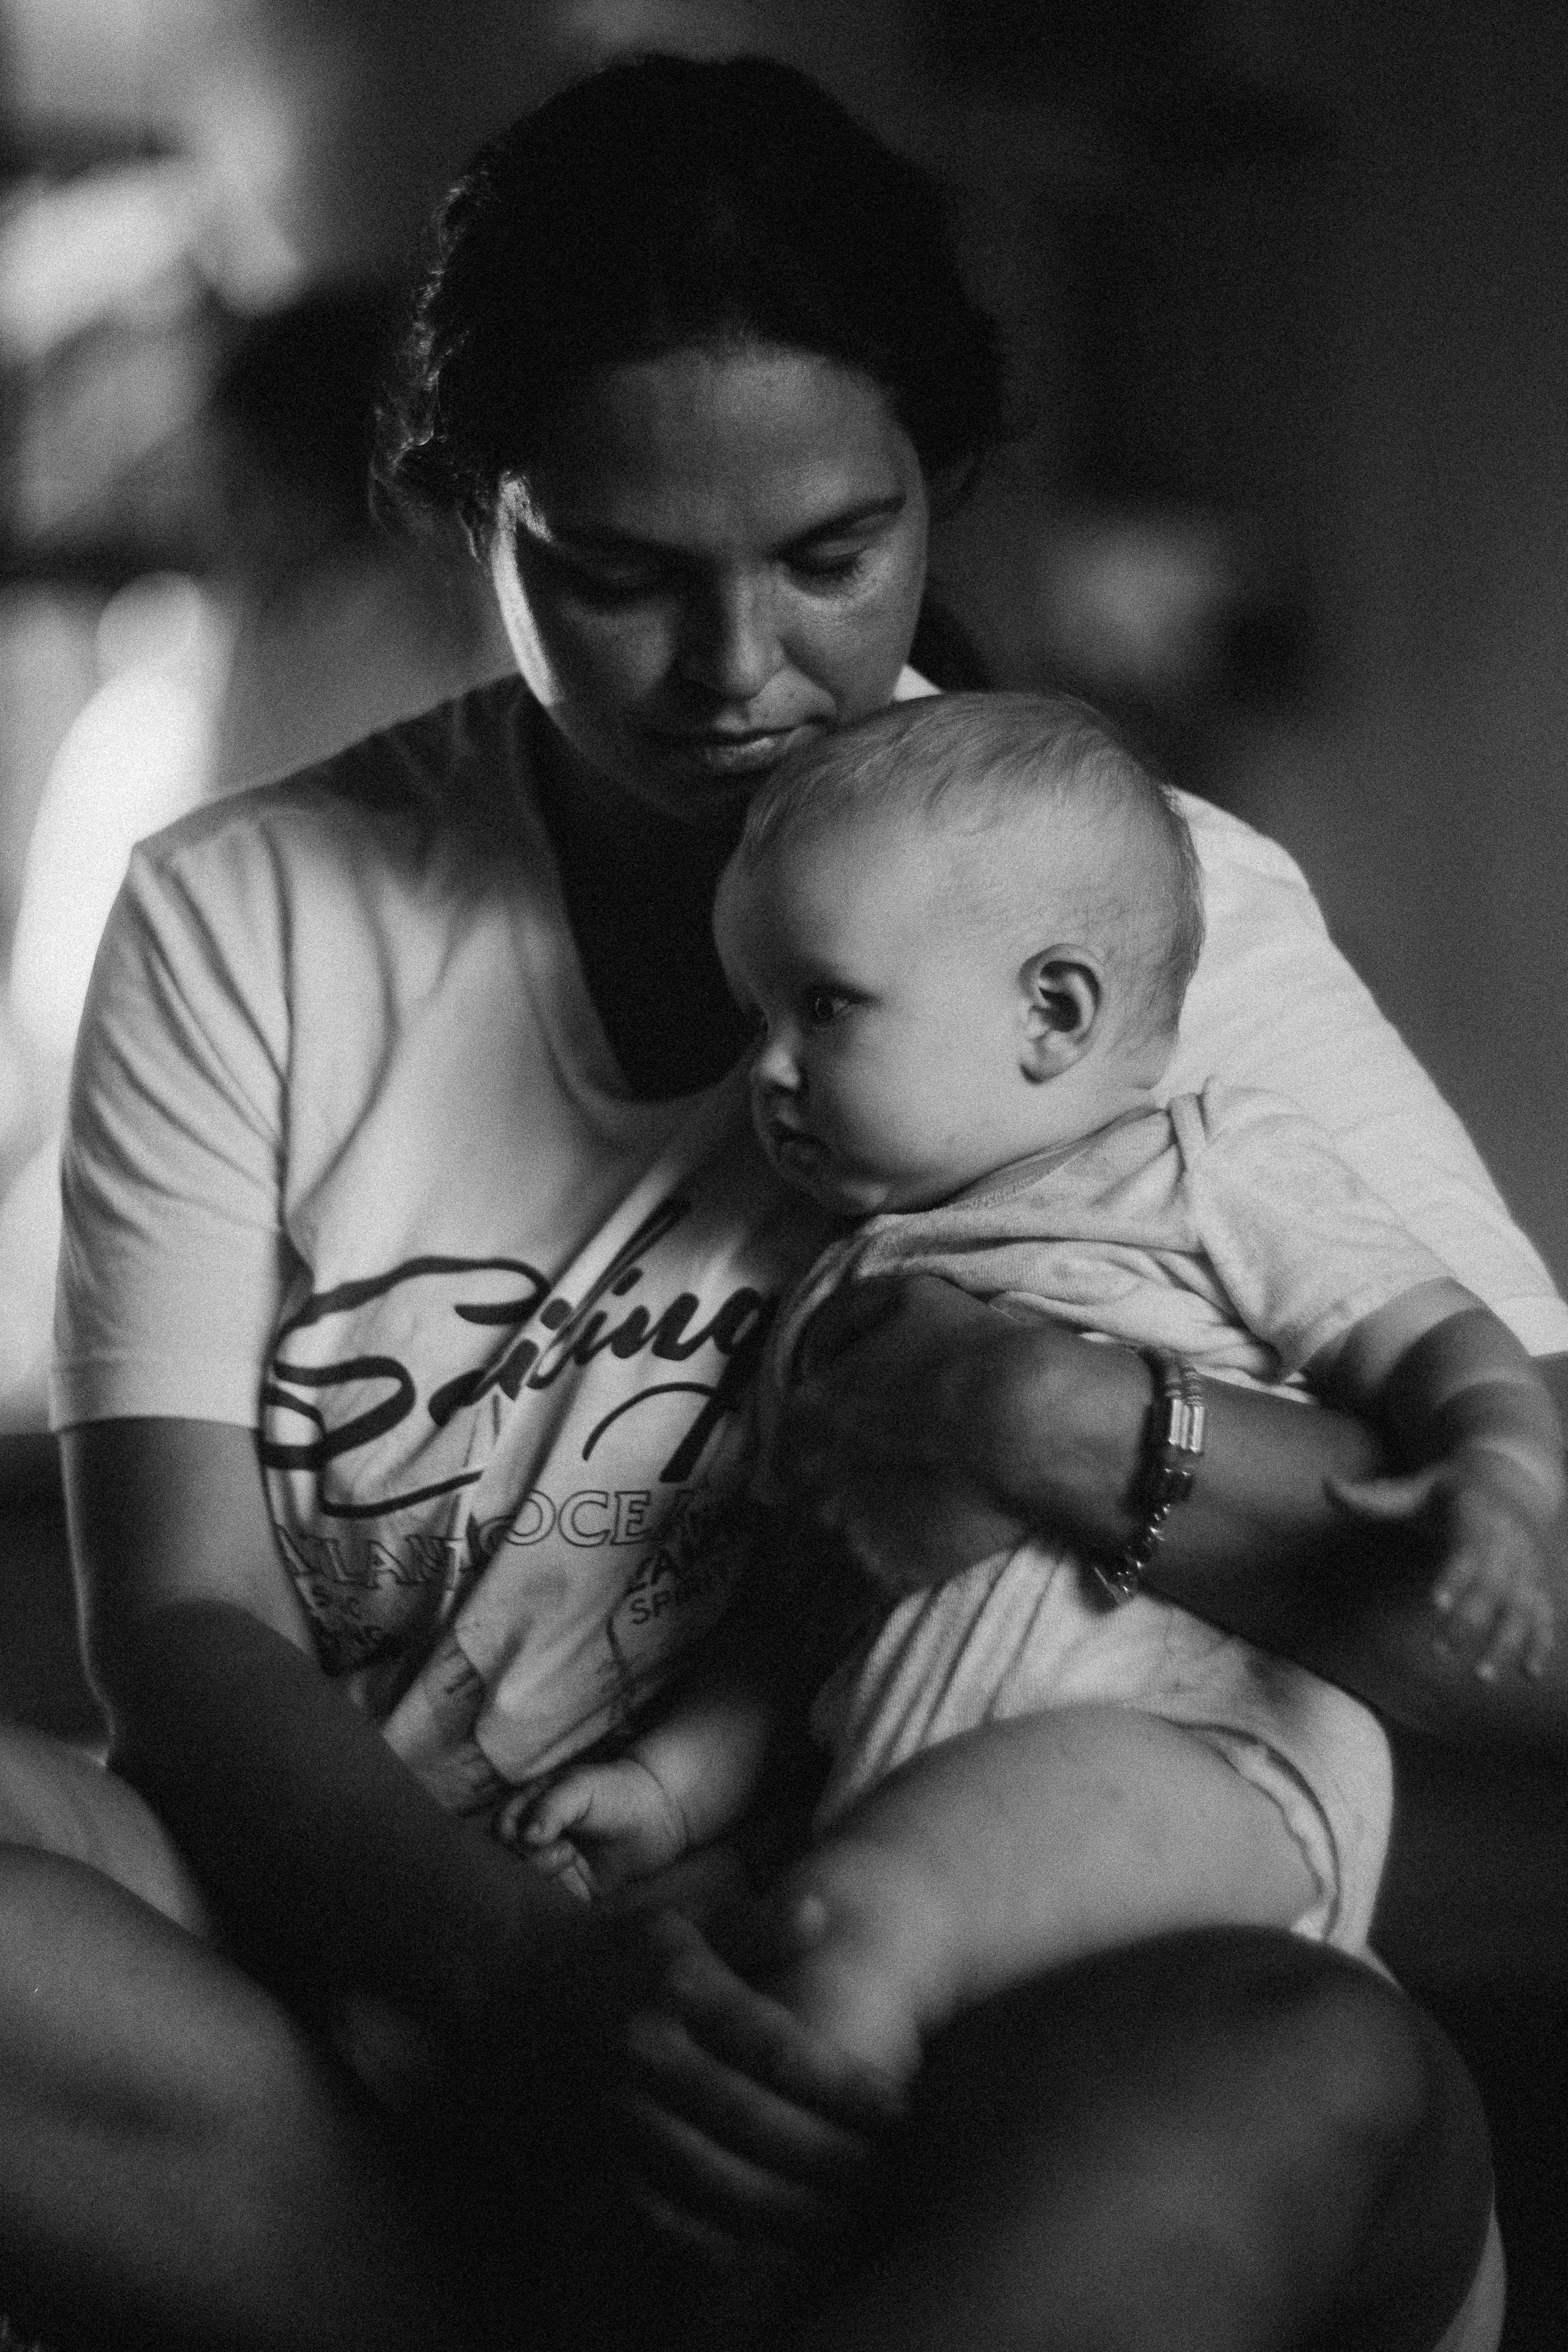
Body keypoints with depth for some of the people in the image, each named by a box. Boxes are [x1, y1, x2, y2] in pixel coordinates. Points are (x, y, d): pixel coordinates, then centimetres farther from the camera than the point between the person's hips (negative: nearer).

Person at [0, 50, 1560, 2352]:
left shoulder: (1174, 922, 4)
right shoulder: (243, 928, 7)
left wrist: (1074, 1427, -18)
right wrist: (531, 1975, -23)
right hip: (383, 1994, 2)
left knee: (1320, 2086, -35)